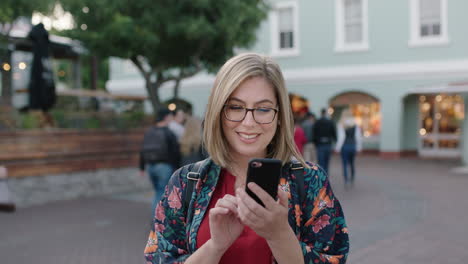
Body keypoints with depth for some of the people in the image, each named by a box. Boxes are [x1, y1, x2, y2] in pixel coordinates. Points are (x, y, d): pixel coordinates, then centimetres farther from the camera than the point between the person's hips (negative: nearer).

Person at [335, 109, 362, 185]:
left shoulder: (341, 124, -8)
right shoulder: (355, 124, 1)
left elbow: (341, 137, -12)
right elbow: (358, 137, 1)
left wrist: (338, 147, -5)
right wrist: (359, 147, 9)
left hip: (345, 147, -3)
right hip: (353, 146, 3)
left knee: (345, 165, 2)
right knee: (352, 163, 19)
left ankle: (346, 180, -4)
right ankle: (352, 179, 25)